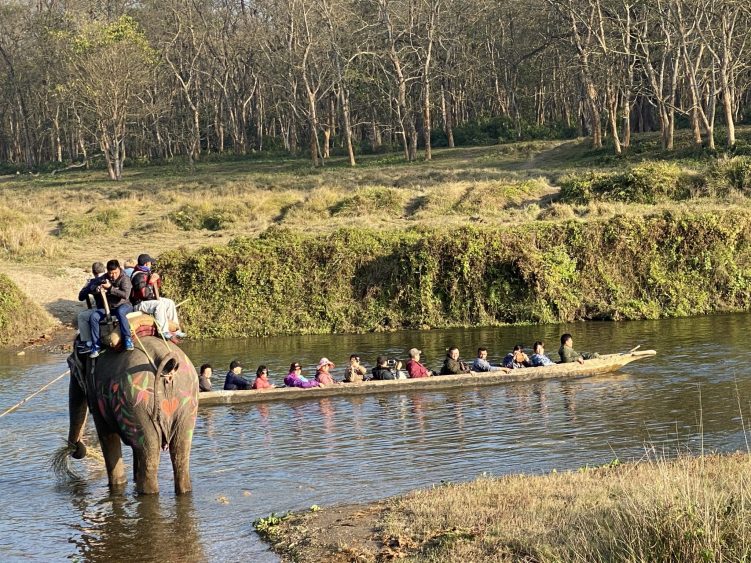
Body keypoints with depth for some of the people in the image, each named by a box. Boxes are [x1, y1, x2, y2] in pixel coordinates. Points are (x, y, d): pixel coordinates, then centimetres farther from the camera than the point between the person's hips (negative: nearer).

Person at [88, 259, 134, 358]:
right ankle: (96, 346, -14)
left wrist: (110, 288, -27)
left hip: (123, 305, -5)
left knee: (120, 312, -41)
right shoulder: (104, 279, 6)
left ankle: (127, 339, -36)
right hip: (106, 307, 5)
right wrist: (98, 289, -11)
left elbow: (125, 294, -24)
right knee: (93, 317, -20)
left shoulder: (124, 279, -10)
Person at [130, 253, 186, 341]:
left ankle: (176, 329, 13)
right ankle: (163, 331, -34)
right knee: (159, 305, -34)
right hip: (139, 303, -11)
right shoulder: (139, 276, -20)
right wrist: (151, 282, -23)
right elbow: (144, 293, -30)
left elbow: (157, 286, 23)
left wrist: (156, 279, 2)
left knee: (170, 303, 11)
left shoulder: (147, 273, 11)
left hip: (149, 299, 11)